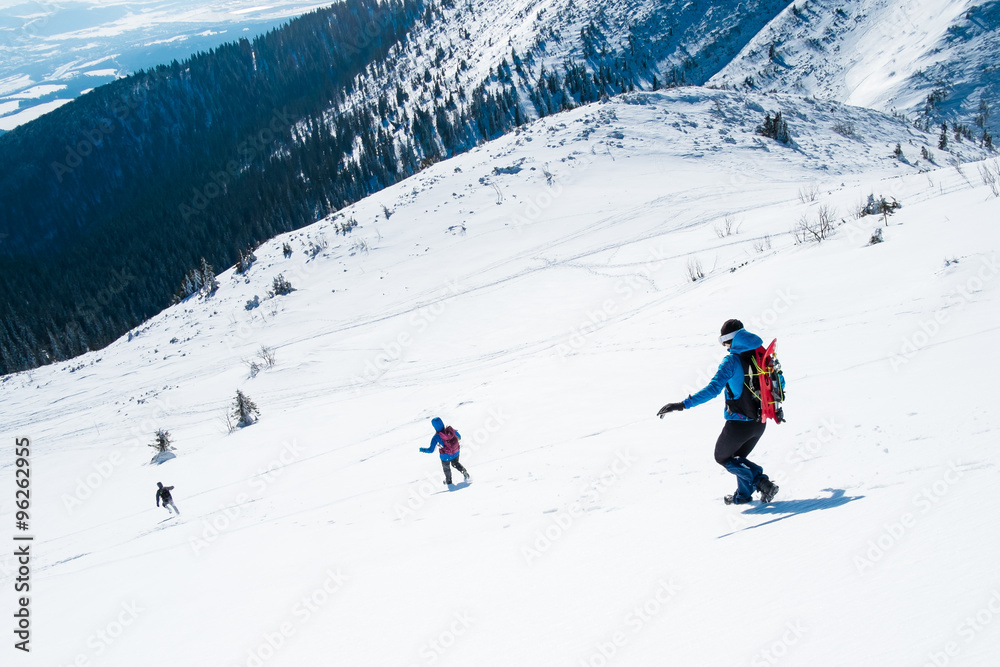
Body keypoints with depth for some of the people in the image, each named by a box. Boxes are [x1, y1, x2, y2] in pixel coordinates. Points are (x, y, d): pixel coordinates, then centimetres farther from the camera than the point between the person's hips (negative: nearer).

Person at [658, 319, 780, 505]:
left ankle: (762, 482, 1)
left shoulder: (731, 361, -18)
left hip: (739, 423, -7)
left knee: (722, 457, 16)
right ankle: (743, 495, 35)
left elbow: (713, 389, -27)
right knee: (738, 457, 29)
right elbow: (780, 383, 13)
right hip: (760, 423, 7)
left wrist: (682, 405, -30)